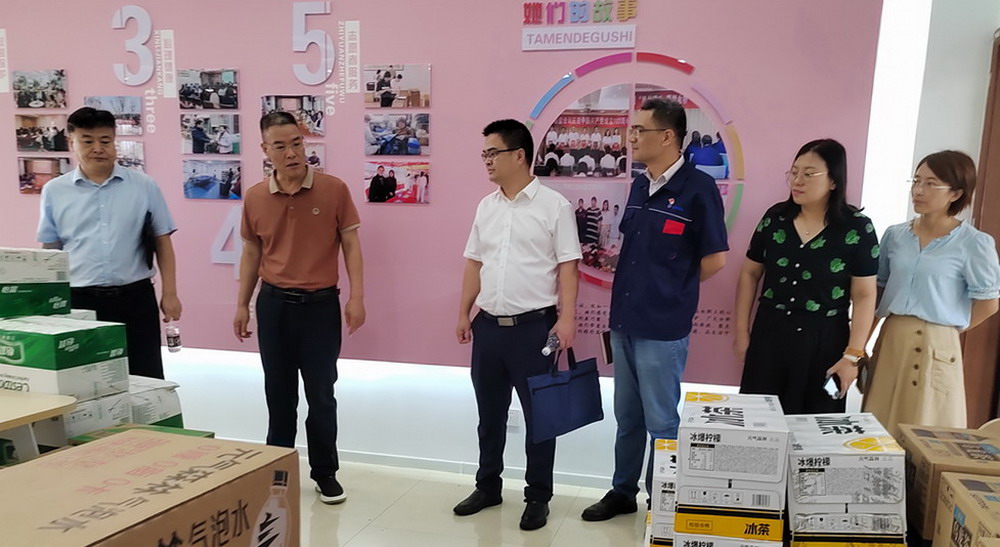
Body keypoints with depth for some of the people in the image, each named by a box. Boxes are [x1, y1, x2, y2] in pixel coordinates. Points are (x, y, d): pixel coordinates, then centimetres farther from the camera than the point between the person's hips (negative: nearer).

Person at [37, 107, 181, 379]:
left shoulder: (144, 186, 1)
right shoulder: (54, 191, 4)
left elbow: (162, 242, 4)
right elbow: (49, 251, 9)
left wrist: (169, 293, -2)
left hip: (134, 298, -1)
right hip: (78, 300, 1)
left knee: (145, 380, 6)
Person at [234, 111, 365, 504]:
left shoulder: (334, 189, -7)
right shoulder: (255, 197, 2)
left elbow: (350, 244, -4)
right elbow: (251, 252, 12)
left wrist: (356, 297, -11)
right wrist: (242, 304, 11)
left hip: (321, 303, -2)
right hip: (273, 303, 3)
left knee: (321, 392, 5)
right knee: (278, 391, 13)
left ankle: (325, 472, 21)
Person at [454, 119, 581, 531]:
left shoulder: (554, 205, -6)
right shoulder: (486, 206, 10)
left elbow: (567, 267, -8)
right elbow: (474, 264, 14)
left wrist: (566, 318, -16)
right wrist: (464, 314, 11)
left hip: (534, 325, -5)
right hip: (489, 324, 6)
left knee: (539, 413, 6)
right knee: (490, 412, 16)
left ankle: (538, 497, 21)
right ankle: (488, 486, 32)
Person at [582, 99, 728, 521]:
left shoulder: (697, 187, -13)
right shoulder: (639, 185, 9)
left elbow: (716, 258, -9)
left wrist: (673, 291, 0)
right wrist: (614, 260, 3)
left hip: (662, 328, -7)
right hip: (623, 321, 7)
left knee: (661, 422, 8)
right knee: (627, 417, 19)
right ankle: (622, 492, 34)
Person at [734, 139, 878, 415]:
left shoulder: (857, 228, -8)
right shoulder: (776, 217, 0)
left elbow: (864, 295, -7)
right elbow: (750, 274, 8)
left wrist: (852, 355, -11)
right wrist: (741, 330, 7)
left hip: (823, 341, -2)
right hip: (769, 335, 3)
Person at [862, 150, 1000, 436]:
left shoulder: (974, 243, -7)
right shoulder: (895, 235, 6)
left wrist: (950, 327, 3)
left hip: (935, 347, -4)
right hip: (889, 341, 4)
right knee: (879, 432, 9)